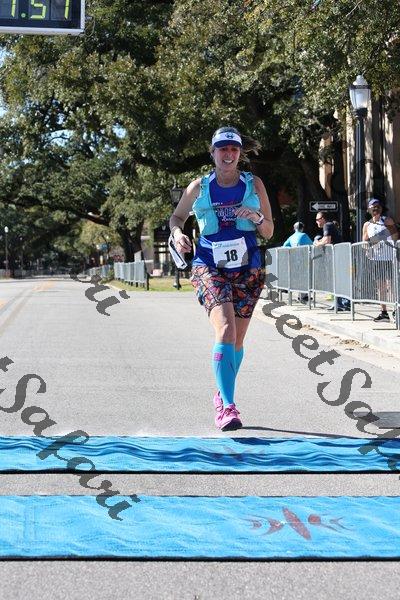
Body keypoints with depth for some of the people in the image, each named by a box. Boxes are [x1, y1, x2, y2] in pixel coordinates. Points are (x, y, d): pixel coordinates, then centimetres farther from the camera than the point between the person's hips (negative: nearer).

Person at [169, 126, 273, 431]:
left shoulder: (254, 185, 6)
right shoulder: (198, 187, 4)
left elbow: (269, 232, 9)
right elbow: (177, 216, 19)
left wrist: (257, 217, -13)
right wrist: (178, 233, -3)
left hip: (248, 269, 3)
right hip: (209, 267, -2)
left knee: (237, 339, 10)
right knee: (226, 330, -23)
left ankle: (223, 394, 34)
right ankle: (227, 406, -27)